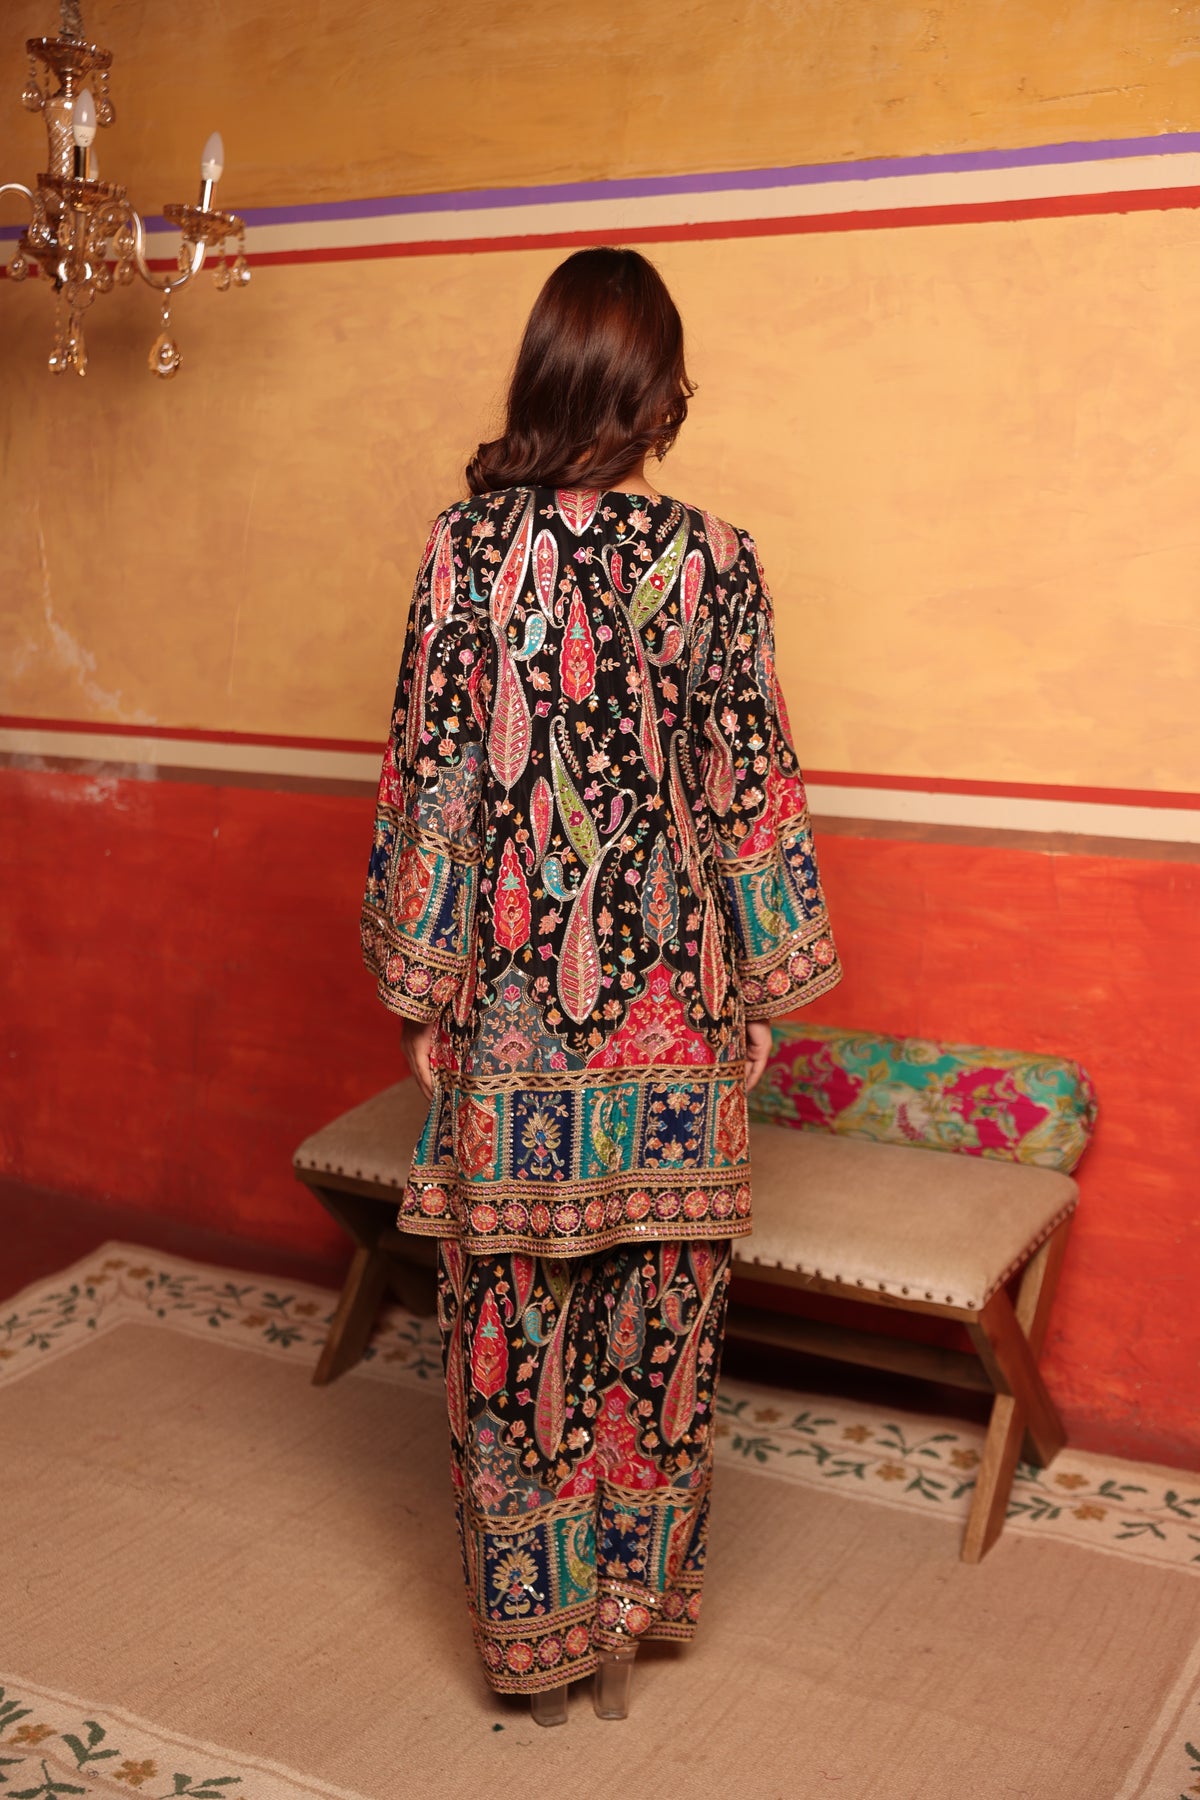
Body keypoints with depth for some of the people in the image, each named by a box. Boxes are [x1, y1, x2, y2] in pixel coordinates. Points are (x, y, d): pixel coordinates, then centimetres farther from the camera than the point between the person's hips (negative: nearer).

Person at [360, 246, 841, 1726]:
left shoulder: (464, 548, -6)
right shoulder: (713, 563, -7)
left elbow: (427, 777, -5)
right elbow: (751, 794, -4)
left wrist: (420, 984, 4)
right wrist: (764, 990, 6)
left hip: (510, 996, 0)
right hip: (667, 999, 0)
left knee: (511, 1309, 12)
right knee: (658, 1302, 14)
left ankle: (533, 1631, 27)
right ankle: (630, 1610, 29)